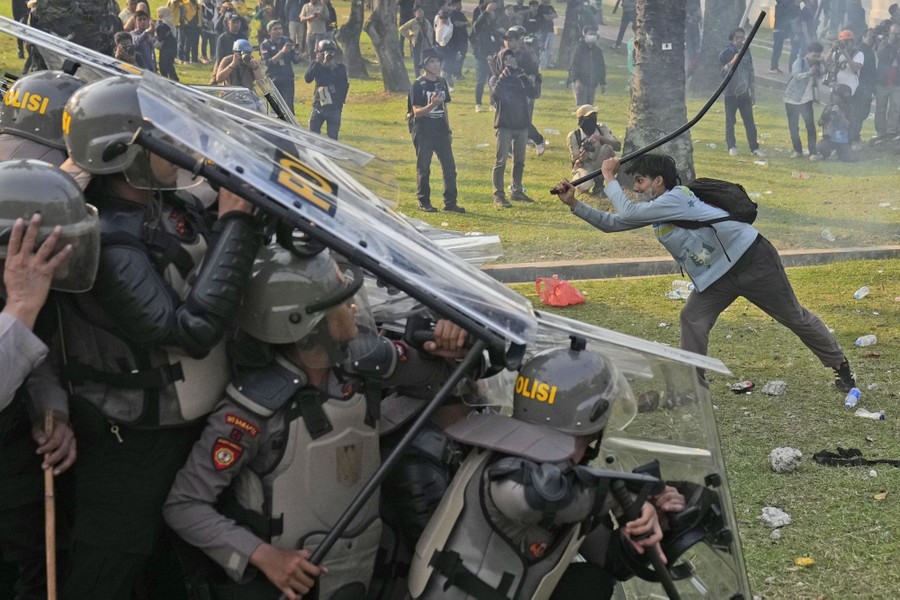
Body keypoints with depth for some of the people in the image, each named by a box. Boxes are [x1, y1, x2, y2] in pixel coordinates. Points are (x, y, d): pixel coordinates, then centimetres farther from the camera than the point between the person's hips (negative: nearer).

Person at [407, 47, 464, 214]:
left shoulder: (442, 82, 12)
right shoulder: (418, 85, -8)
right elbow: (417, 111, -14)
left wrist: (448, 131, 17)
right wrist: (432, 105, -32)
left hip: (441, 131, 6)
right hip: (423, 132, -6)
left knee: (449, 166, 1)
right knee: (423, 168, 1)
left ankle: (450, 202, 7)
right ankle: (423, 202, 11)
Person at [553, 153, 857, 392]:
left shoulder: (676, 198, -22)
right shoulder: (655, 210, 6)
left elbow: (627, 213, -26)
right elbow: (612, 223, 7)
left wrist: (609, 178, -15)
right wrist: (574, 203, -1)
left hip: (752, 259, -8)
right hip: (717, 275, 8)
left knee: (794, 316, 7)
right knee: (692, 319, -8)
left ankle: (840, 365, 24)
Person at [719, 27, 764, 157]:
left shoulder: (746, 52, 7)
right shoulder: (726, 53, -5)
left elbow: (751, 73, 13)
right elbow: (723, 72, -11)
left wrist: (753, 92, 13)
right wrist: (733, 61, -27)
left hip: (744, 93, 3)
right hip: (731, 94, -3)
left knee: (750, 122, 2)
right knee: (730, 121, 4)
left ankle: (754, 148, 4)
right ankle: (732, 147, 14)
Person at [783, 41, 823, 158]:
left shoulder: (817, 65, 4)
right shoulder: (799, 62, -12)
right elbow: (797, 75, -30)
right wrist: (809, 73, -48)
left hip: (807, 100, 3)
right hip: (793, 99, -3)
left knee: (811, 125, -8)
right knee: (793, 126, 3)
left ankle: (813, 151, -6)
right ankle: (797, 150, 17)